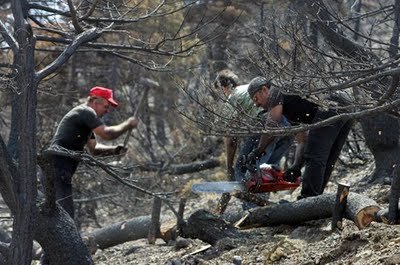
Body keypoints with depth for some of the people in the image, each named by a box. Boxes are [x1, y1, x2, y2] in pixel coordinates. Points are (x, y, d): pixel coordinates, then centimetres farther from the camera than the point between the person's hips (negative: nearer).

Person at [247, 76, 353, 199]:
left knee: (314, 159, -10)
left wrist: (258, 151, 12)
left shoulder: (275, 92, 12)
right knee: (326, 163, 12)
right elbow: (303, 140, 32)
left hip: (328, 112, -9)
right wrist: (296, 167, 23)